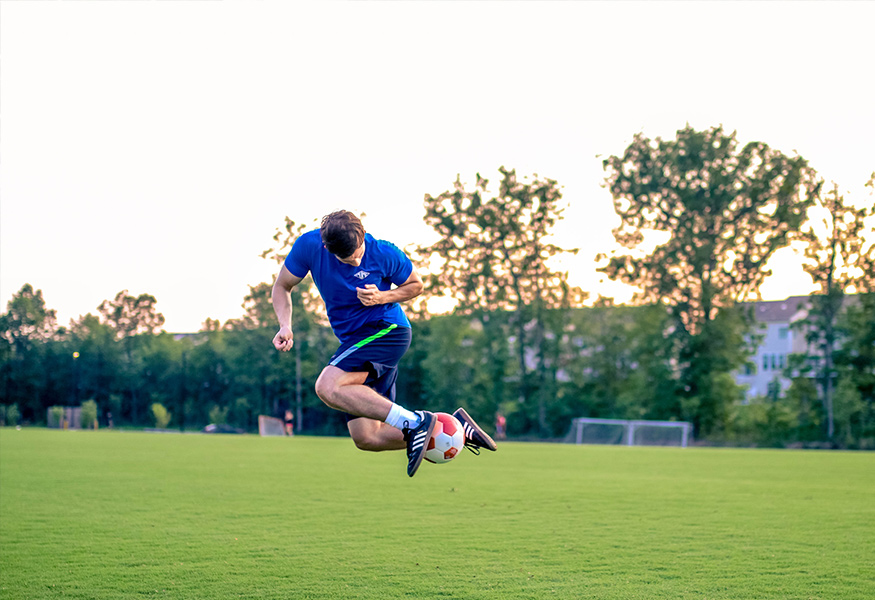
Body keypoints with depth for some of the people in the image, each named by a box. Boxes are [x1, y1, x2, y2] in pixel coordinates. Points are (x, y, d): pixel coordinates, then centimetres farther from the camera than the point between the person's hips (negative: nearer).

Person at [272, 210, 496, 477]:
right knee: (366, 438, -2)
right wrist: (285, 326, -12)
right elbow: (281, 287, 6)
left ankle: (414, 422, -27)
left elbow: (416, 285, 4)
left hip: (388, 331, -6)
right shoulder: (309, 246, -7)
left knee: (327, 387, -28)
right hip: (353, 341, 6)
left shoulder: (384, 253, -13)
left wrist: (383, 297, -16)